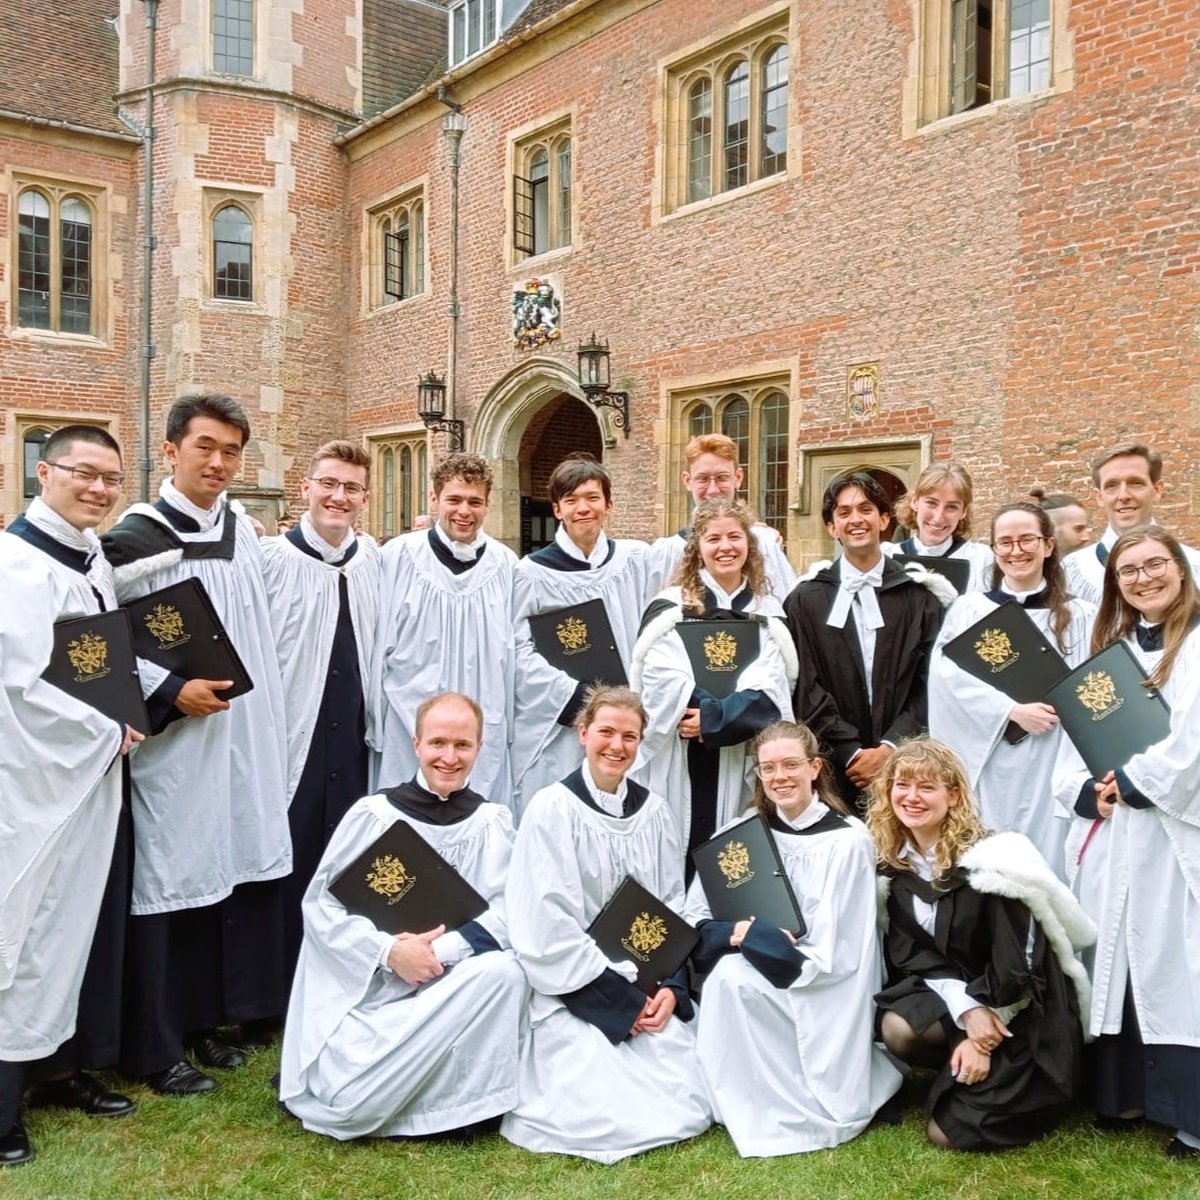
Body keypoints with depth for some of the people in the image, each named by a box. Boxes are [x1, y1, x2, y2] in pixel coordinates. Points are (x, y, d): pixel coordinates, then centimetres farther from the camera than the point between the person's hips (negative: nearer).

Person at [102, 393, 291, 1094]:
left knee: (232, 873, 12)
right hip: (172, 746, -6)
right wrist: (171, 694, -18)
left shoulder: (243, 532, 8)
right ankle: (157, 1049, 16)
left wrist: (265, 715, 16)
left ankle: (206, 1021, 28)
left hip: (244, 742, 6)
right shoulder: (135, 538, -10)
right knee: (168, 885, 2)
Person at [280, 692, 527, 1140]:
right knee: (351, 1104, -20)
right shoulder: (374, 814, -5)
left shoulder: (493, 822, 0)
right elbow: (320, 904, -7)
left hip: (451, 987, 2)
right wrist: (390, 952, -20)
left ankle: (462, 1104, -8)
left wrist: (441, 950, -23)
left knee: (505, 970, -28)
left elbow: (507, 913, -8)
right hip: (367, 989, -1)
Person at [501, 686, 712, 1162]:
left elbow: (672, 905, 9)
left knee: (687, 1108, -5)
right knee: (610, 1118, -17)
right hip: (575, 992, -5)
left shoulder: (653, 810, 6)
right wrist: (621, 1000, -15)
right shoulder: (552, 809, -10)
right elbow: (547, 924, -14)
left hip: (648, 986, 5)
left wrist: (670, 988, -7)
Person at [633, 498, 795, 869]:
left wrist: (713, 721, -15)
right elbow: (665, 684, -11)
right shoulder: (670, 608, 0)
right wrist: (726, 710, -16)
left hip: (742, 763, 3)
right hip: (680, 764, -2)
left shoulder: (767, 614, 10)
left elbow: (770, 691, -2)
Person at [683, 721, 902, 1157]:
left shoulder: (847, 841, -14)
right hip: (768, 980, 5)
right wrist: (737, 933, -23)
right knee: (727, 971, -24)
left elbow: (828, 957, -16)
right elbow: (696, 919, -3)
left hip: (825, 998, -5)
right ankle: (745, 1102, -3)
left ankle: (795, 1112, -7)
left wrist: (752, 936, -16)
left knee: (732, 977, -25)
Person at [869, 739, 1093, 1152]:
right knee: (897, 1030, -27)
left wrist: (984, 1038, -17)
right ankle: (959, 1072, 5)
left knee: (950, 1132, -12)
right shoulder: (894, 862, -4)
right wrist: (968, 1010, -21)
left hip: (1020, 1009, -5)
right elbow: (912, 953, -7)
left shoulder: (990, 861, -22)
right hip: (952, 991, 5)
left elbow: (1014, 963, -20)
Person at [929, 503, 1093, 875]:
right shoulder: (968, 610, 7)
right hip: (986, 770, 0)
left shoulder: (1080, 617, 8)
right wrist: (1013, 711, -15)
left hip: (1051, 771, 0)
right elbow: (948, 678, -6)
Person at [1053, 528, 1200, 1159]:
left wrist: (1133, 782, -9)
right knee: (1116, 958, 10)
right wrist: (1087, 792, -4)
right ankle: (1122, 1093, 21)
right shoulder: (1108, 648, 16)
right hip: (1110, 831, 6)